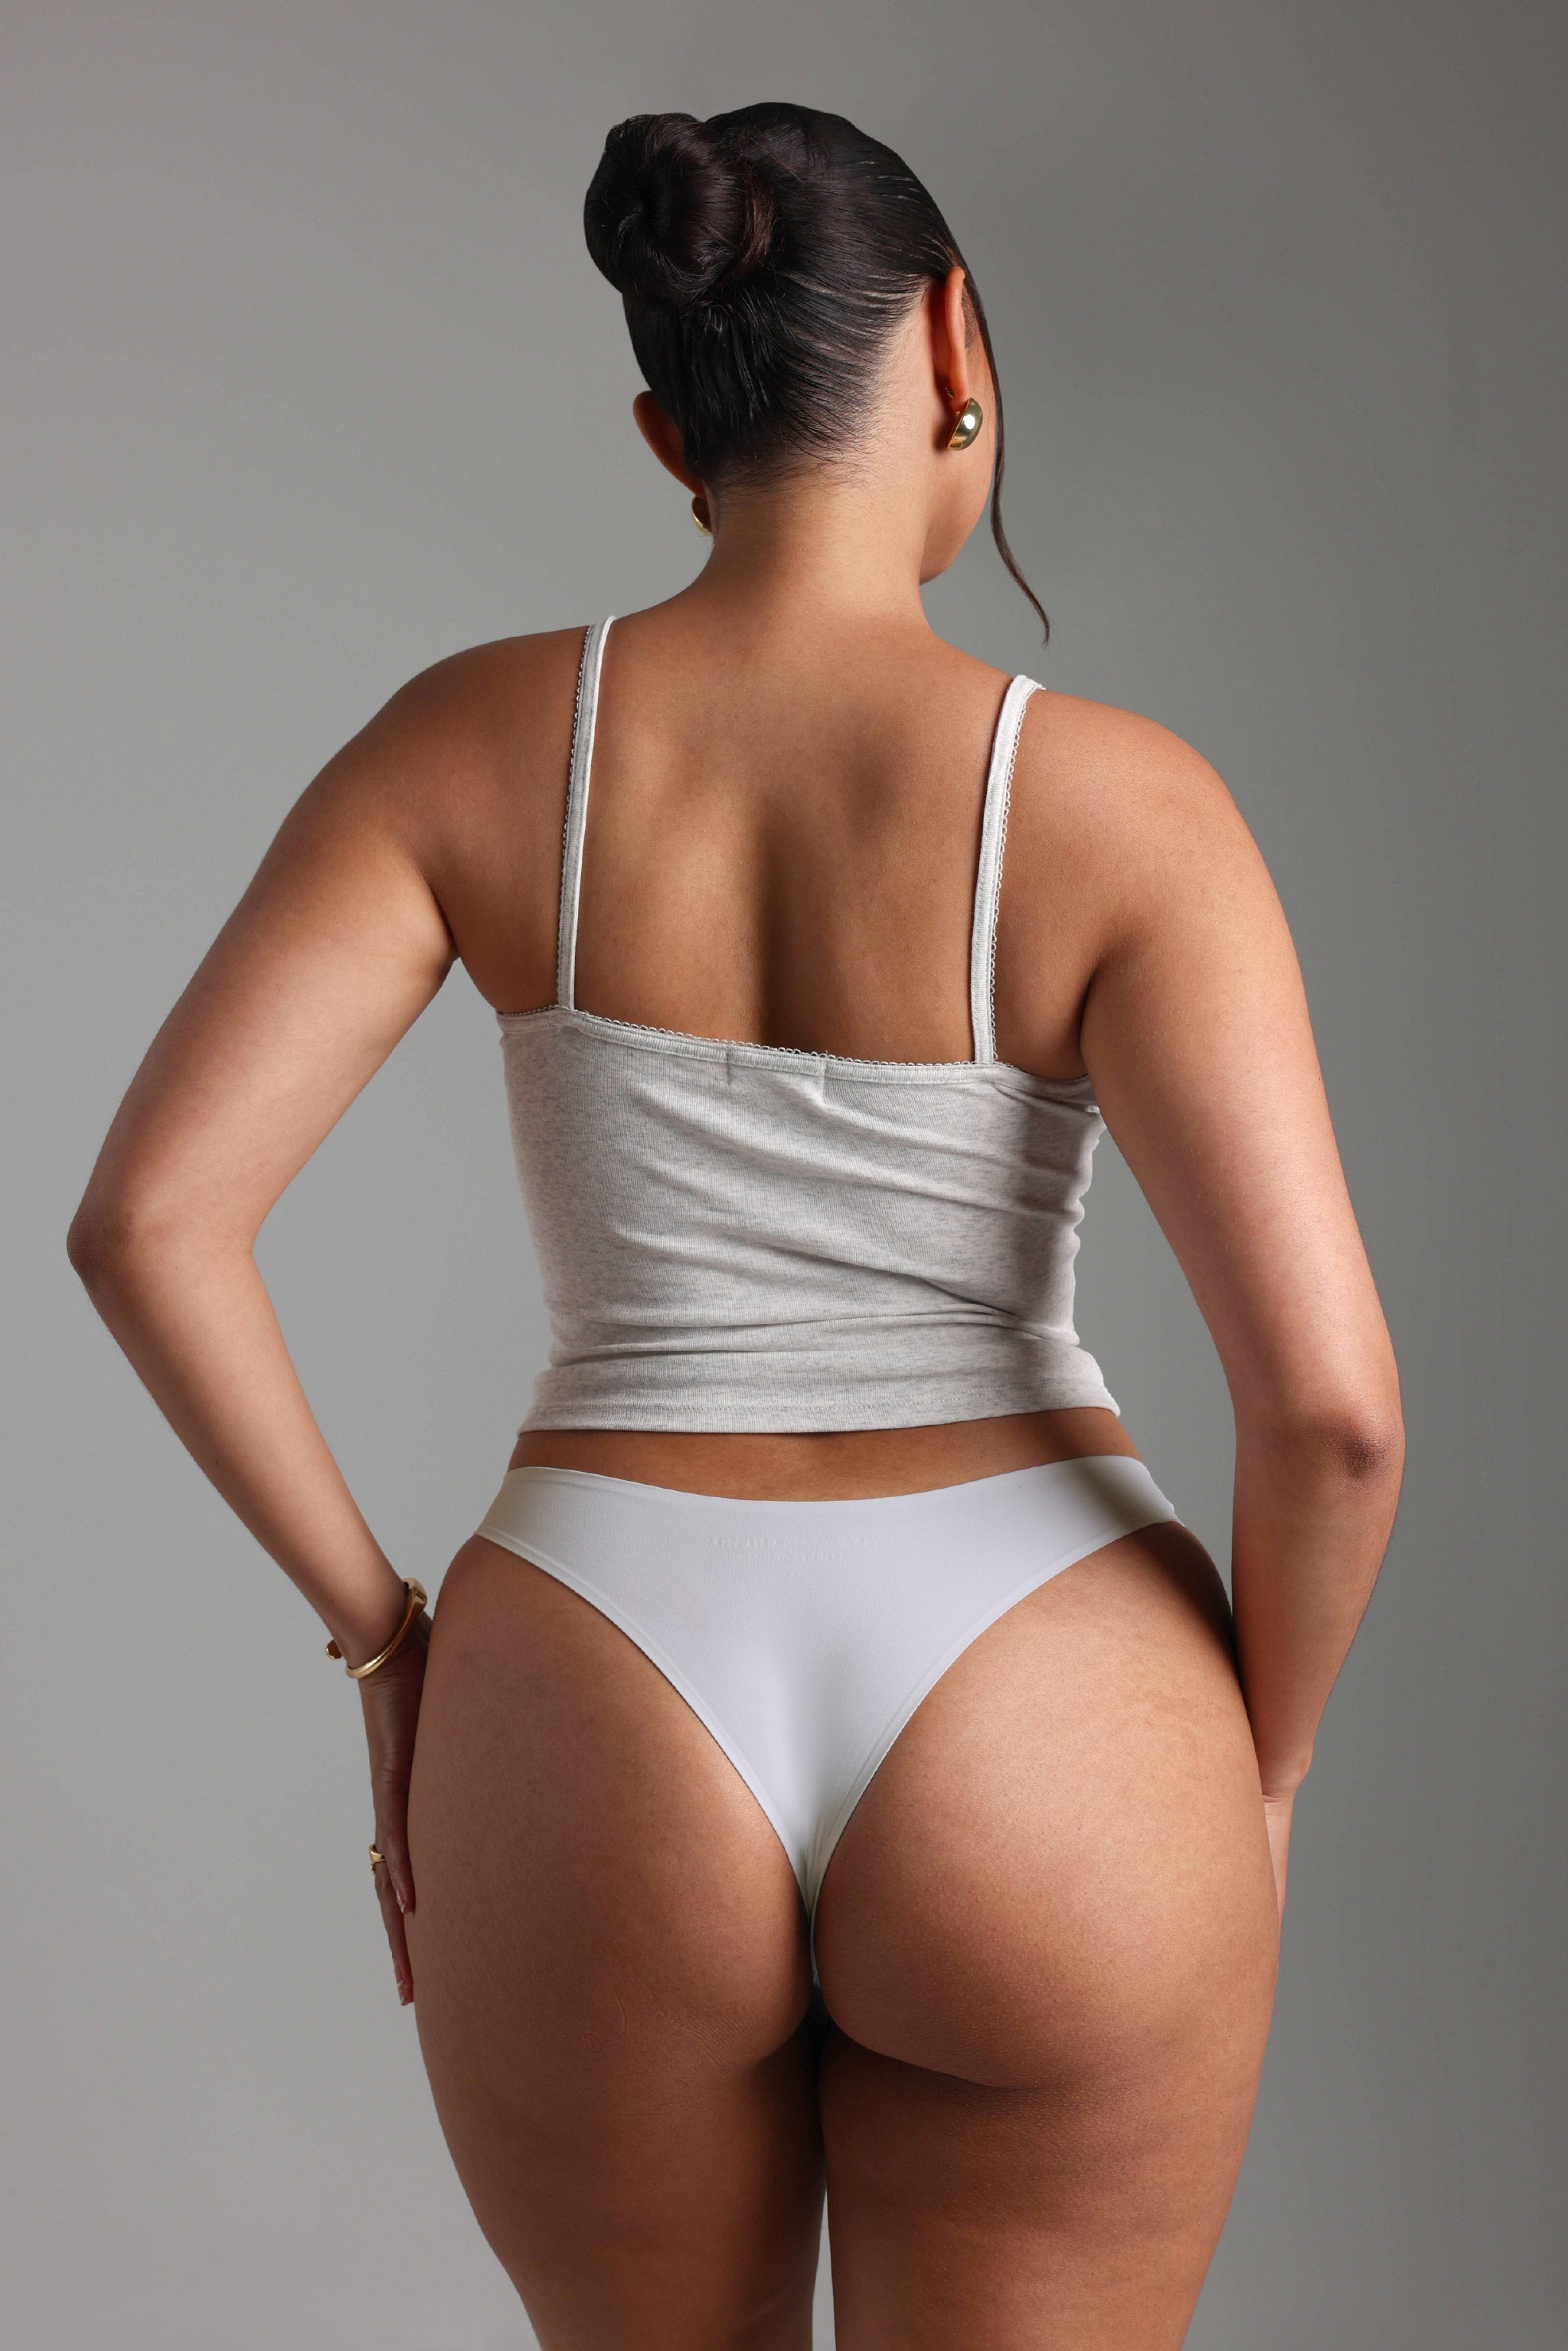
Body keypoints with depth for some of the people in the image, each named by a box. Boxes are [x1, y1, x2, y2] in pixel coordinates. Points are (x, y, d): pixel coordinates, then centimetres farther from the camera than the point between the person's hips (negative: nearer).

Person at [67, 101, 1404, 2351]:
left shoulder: (477, 734, -2)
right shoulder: (1116, 802, -9)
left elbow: (144, 1216, -8)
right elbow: (1329, 1399, -16)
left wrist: (382, 1642, 4)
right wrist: (1252, 1776, 4)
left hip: (604, 1767, 2)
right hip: (1034, 1777, -2)